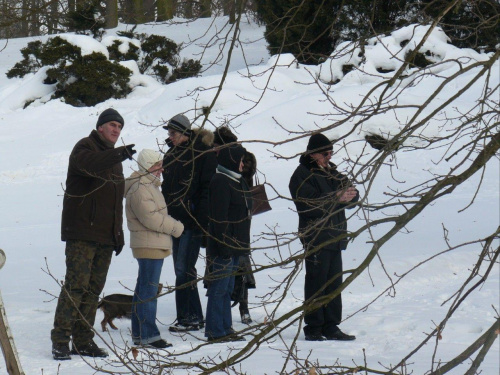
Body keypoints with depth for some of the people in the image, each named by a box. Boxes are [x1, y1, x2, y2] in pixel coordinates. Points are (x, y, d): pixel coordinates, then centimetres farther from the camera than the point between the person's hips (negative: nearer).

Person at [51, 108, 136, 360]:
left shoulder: (113, 158, 22)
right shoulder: (85, 147, -3)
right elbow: (90, 164, -30)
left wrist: (119, 234, 20)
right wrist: (118, 154, -45)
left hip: (106, 236, 8)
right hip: (81, 233, -7)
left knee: (94, 289, 6)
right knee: (76, 285, -12)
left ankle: (83, 340, 10)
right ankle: (60, 340, -10)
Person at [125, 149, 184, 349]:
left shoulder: (150, 186, 19)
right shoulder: (139, 189, -16)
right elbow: (150, 218, -23)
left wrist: (172, 224, 9)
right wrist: (176, 227, -13)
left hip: (155, 246, 11)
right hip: (148, 246, -11)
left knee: (144, 289, 14)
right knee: (148, 290, -10)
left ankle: (139, 334, 19)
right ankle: (148, 335, -9)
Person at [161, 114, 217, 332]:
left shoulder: (203, 153, -8)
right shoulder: (171, 155, 16)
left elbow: (207, 189, -12)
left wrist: (201, 219, -18)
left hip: (193, 221, -8)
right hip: (176, 220, 8)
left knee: (184, 269, -11)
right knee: (182, 269, 9)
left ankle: (188, 318, -5)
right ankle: (194, 317, 15)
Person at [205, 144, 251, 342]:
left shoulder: (237, 181, 16)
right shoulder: (220, 182, -15)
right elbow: (218, 217, -20)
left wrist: (242, 244, 21)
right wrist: (224, 245, -23)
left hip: (236, 244, 10)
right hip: (223, 245, -10)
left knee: (227, 288, 14)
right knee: (219, 288, -6)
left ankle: (225, 329, 19)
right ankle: (215, 331, -2)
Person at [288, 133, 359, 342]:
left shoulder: (332, 172, 20)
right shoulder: (302, 175, -4)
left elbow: (351, 200, 17)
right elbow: (310, 202, -19)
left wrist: (351, 195, -7)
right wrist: (336, 198, -22)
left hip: (335, 237, 8)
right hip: (316, 237, -8)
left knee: (334, 283, 9)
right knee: (316, 285, -7)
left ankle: (331, 327, 14)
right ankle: (313, 329, -4)